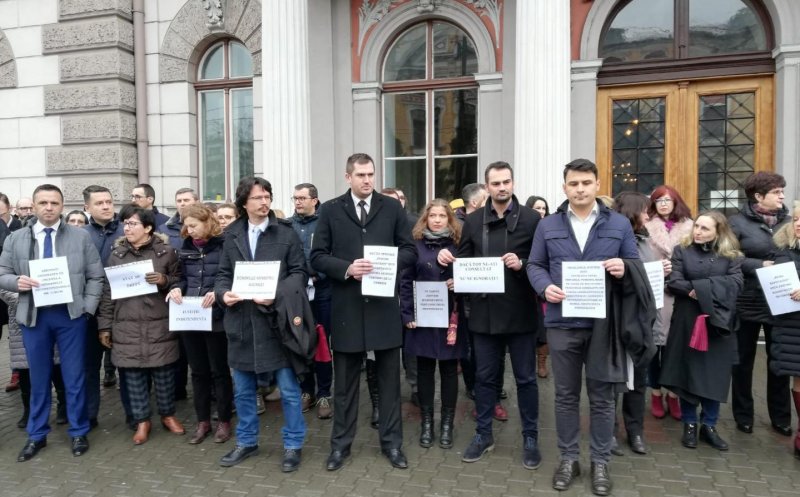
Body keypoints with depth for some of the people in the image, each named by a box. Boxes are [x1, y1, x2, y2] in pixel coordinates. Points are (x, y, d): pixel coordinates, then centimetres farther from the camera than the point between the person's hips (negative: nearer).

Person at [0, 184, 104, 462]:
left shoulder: (81, 237, 2)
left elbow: (96, 276, 2)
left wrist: (87, 308, -7)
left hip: (70, 315, -1)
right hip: (33, 316, 1)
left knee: (74, 377, 7)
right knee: (38, 378, 12)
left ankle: (78, 432, 22)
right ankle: (36, 435, 28)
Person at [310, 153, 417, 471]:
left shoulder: (393, 208, 5)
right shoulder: (330, 210, 3)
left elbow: (410, 251, 5)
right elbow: (317, 256, 0)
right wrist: (347, 268, -17)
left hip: (384, 305, 1)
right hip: (346, 306, 0)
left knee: (389, 378, 10)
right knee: (345, 381, 11)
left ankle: (391, 442, 25)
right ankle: (341, 444, 25)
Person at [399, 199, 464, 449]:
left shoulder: (458, 244, 3)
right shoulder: (416, 244, 2)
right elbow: (406, 282, 0)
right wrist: (407, 314, -7)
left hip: (451, 318, 0)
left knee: (449, 369, 8)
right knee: (424, 369, 8)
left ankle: (447, 424, 21)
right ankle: (426, 422, 22)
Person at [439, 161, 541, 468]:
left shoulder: (531, 219, -3)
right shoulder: (473, 221, 6)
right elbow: (465, 261, 8)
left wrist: (522, 265, -22)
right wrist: (448, 258, -12)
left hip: (520, 311, -2)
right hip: (485, 311, 3)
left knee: (525, 377, 9)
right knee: (484, 376, 14)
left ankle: (530, 438, 25)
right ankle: (483, 434, 29)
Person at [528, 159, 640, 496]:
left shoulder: (619, 225, 5)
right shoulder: (548, 226, 6)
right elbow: (535, 265, 7)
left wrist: (624, 269, -16)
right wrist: (545, 287, -13)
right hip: (562, 323, 1)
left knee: (602, 396, 9)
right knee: (566, 395, 11)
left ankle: (600, 462, 25)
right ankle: (568, 458, 26)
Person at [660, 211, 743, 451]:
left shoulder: (730, 255, 4)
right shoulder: (682, 250, 0)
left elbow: (735, 282, -10)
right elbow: (673, 282, -10)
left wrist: (700, 287, -18)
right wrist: (701, 291, -18)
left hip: (718, 322, 1)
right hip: (688, 321, -1)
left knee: (715, 375, 6)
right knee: (687, 372, 5)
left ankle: (709, 426, 21)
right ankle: (690, 424, 19)